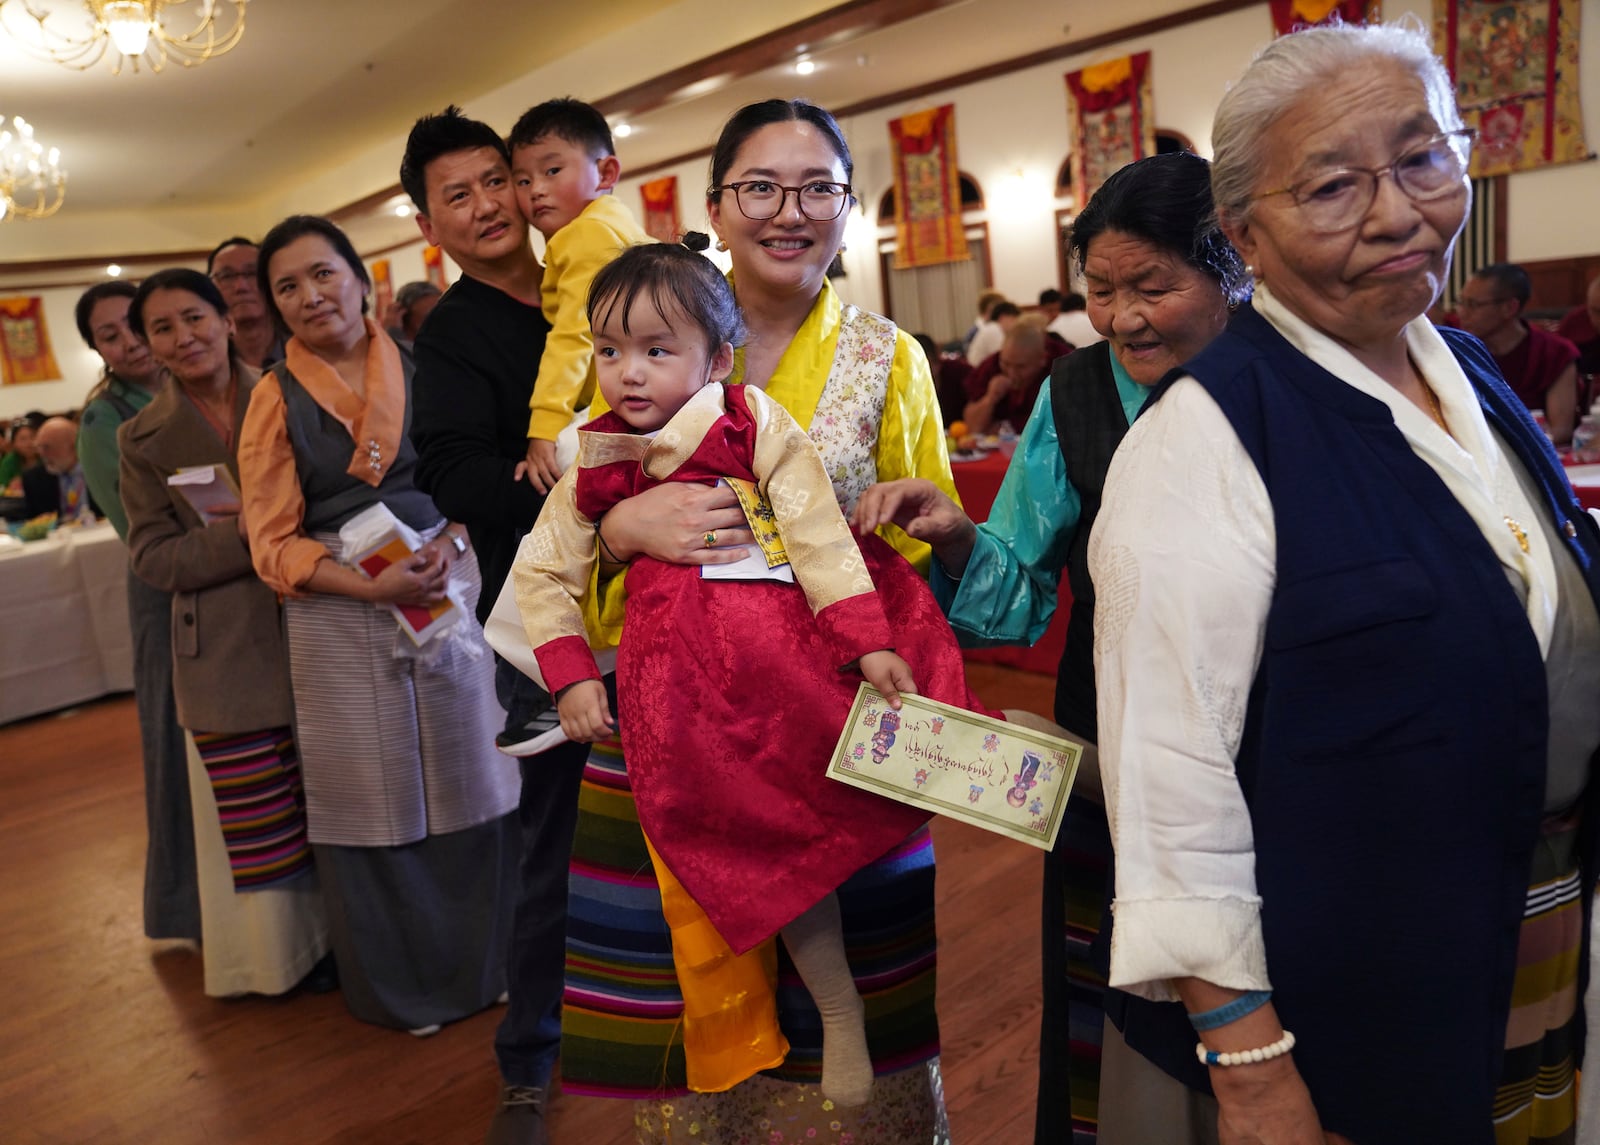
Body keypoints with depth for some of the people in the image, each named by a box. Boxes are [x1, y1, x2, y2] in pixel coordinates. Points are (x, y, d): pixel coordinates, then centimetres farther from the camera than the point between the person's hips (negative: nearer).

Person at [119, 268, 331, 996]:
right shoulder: (143, 438, 2)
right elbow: (153, 557, -1)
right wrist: (242, 536, -15)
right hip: (226, 655, -1)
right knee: (260, 825, 6)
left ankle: (337, 937, 29)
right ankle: (277, 953, 28)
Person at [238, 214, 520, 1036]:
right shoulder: (275, 397, 2)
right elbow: (274, 543, -1)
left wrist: (449, 543, -12)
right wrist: (374, 586, -15)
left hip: (450, 588, 1)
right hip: (341, 617, -1)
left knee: (471, 778, 5)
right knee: (375, 797, 8)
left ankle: (489, 962, 28)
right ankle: (403, 985, 30)